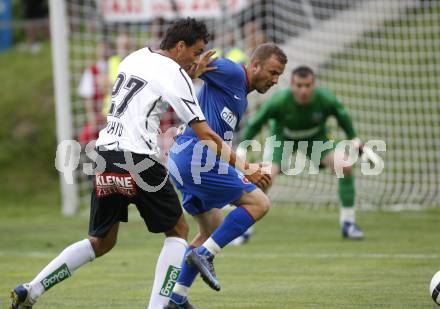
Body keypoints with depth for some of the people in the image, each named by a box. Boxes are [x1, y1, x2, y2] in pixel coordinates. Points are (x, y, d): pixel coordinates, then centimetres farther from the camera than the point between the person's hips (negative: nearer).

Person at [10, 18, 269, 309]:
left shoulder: (135, 58, 16)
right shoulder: (175, 75, -5)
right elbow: (205, 135, -6)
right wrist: (242, 165, -1)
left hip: (105, 155, 7)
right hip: (138, 160, -7)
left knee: (101, 242, 18)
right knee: (178, 230, 11)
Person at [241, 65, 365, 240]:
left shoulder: (326, 99, -28)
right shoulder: (279, 101, -33)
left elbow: (342, 116, -4)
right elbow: (255, 122, -17)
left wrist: (354, 139, 2)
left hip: (316, 137, 1)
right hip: (283, 138, -1)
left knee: (345, 166, -19)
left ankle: (347, 222, -4)